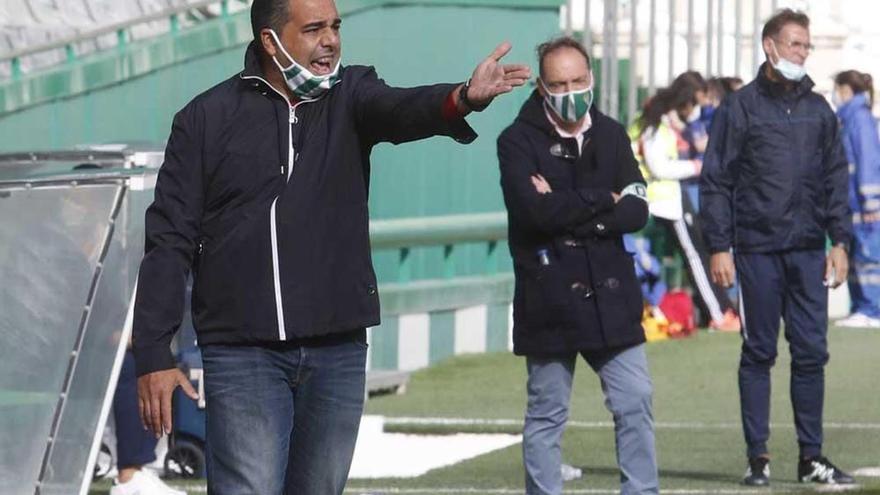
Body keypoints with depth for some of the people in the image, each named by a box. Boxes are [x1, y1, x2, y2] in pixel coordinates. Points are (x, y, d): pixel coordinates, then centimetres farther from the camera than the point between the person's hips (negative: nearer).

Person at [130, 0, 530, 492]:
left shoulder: (350, 96, 5)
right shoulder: (208, 118, 1)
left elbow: (402, 109, -18)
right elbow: (170, 240, 1)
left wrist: (463, 98, -43)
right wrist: (154, 355, -6)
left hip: (337, 352, 3)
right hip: (243, 354, -3)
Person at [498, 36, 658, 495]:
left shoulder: (611, 135, 9)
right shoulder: (519, 141, -4)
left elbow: (635, 212, 0)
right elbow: (534, 210, -19)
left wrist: (567, 209, -14)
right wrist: (603, 200, -8)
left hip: (610, 296, 4)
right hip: (549, 298, -4)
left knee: (635, 403, 2)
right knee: (546, 415, 4)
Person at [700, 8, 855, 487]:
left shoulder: (818, 109, 11)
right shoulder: (740, 107, -1)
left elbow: (835, 178, 14)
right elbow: (716, 182, -2)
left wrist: (839, 240, 6)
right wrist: (719, 247, -7)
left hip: (808, 250, 3)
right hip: (757, 250, -3)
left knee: (811, 353, 3)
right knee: (758, 353, 2)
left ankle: (812, 456, 9)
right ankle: (758, 456, 7)